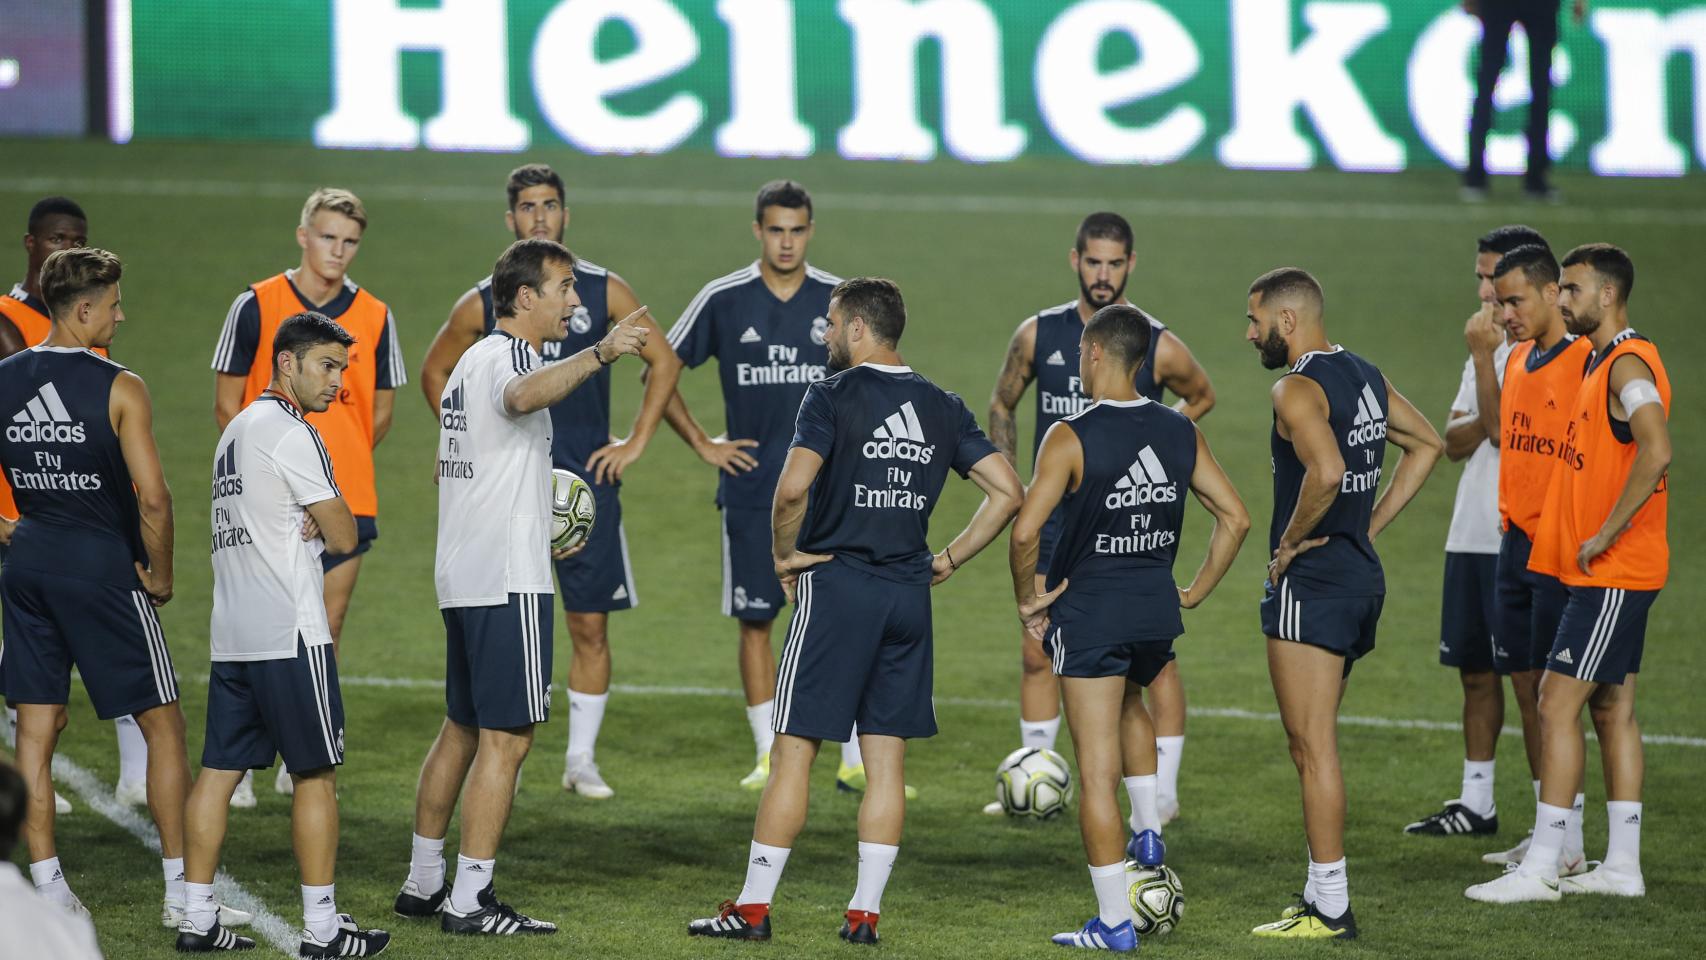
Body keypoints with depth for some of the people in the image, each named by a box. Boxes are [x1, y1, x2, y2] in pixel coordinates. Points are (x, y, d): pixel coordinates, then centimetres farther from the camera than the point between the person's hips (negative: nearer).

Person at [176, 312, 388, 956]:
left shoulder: (238, 430, 18)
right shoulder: (290, 434, -12)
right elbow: (343, 538, -11)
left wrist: (313, 523, 3)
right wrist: (327, 523, 9)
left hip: (231, 632, 9)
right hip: (289, 632, -9)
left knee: (220, 770, 7)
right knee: (315, 774, -3)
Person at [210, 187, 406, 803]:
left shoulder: (374, 317, 6)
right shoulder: (257, 305, -1)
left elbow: (378, 415, 13)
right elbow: (227, 404, 2)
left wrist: (339, 462, 3)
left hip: (345, 501, 3)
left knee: (327, 628, 5)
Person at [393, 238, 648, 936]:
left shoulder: (472, 360, 18)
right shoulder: (508, 355, -12)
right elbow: (524, 395, -39)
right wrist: (599, 354, -52)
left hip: (460, 576, 10)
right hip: (508, 579, -10)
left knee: (463, 727, 17)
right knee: (507, 737, -7)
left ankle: (423, 882, 22)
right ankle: (469, 900, -8)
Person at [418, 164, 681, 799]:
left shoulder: (603, 292, 3)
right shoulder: (483, 304, 3)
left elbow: (664, 362, 10)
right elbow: (435, 371, 17)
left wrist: (635, 443, 3)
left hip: (587, 482, 0)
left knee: (590, 625, 1)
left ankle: (582, 759, 11)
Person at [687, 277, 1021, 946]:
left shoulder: (833, 396, -9)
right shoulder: (943, 408, 8)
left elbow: (793, 487, -22)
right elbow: (1007, 492, 5)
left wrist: (784, 554, -7)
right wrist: (950, 559, 10)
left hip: (835, 585, -5)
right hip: (909, 592, 5)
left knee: (795, 747, -1)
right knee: (886, 756, 8)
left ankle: (753, 907, 1)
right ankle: (865, 912, 7)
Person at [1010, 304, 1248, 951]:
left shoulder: (1071, 438, -14)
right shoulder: (1181, 433, 2)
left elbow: (1025, 532, -21)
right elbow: (1235, 518, 4)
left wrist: (1027, 600, -6)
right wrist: (1197, 590, 13)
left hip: (1089, 610, -5)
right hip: (1157, 609, 5)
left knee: (1098, 771, 1)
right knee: (1130, 704, 37)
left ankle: (1114, 923, 2)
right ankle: (1148, 830, 28)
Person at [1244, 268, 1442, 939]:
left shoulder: (1298, 389, -16)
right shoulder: (1365, 377, 12)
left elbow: (1326, 472, -32)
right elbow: (1427, 444, 22)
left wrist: (1291, 541, -17)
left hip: (1312, 580, -9)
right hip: (1363, 575, 9)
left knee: (1312, 748, -5)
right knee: (1313, 744, 16)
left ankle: (1330, 909, -4)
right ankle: (1322, 893, 19)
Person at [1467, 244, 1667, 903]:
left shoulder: (1629, 365, -16)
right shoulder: (1601, 362, 16)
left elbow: (1656, 452, -31)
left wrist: (1605, 536, -25)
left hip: (1613, 575, -10)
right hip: (1607, 576, 10)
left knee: (1558, 704, -11)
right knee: (1612, 710, 11)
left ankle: (1540, 868, -10)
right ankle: (1622, 866, 15)